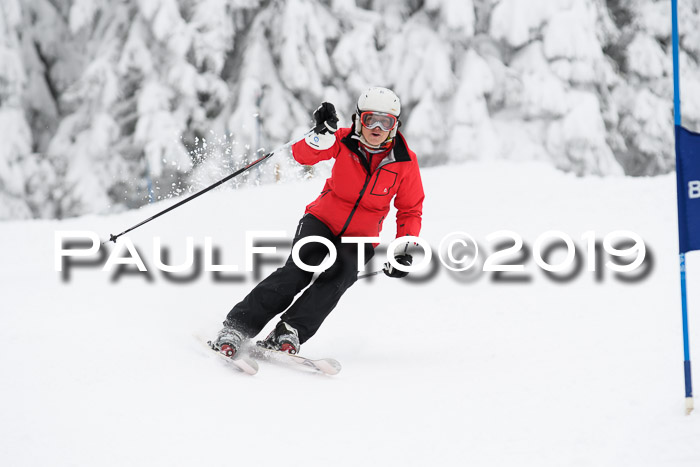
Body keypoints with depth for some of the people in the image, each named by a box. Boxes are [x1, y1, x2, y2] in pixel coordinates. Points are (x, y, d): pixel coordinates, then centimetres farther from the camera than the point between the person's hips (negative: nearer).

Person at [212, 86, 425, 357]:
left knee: (338, 277, -29)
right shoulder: (345, 141, -11)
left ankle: (289, 334, -35)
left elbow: (410, 211, 2)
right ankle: (239, 325, -24)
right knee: (298, 271, -25)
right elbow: (303, 155, -22)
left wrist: (404, 251, -9)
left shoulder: (405, 162, -9)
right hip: (322, 221, -1)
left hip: (359, 239, 1)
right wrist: (322, 135, -42)